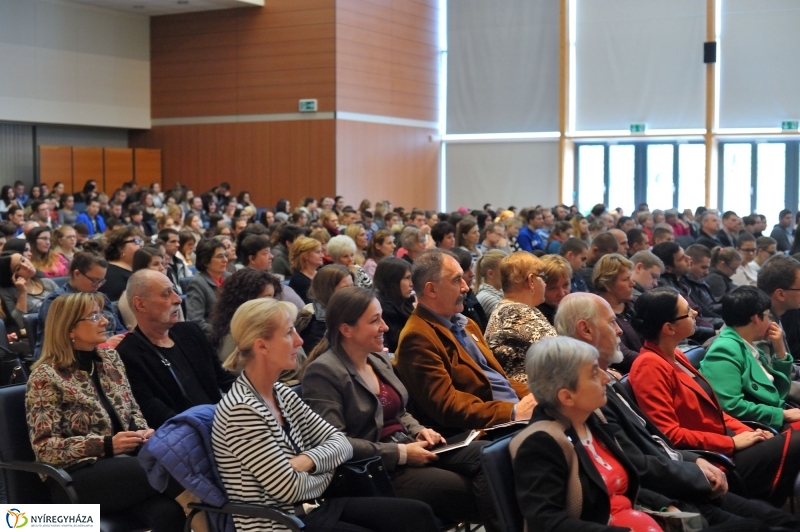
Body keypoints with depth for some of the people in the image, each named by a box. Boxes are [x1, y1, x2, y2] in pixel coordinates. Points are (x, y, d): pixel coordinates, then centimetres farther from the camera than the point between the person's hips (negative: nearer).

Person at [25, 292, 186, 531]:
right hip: (77, 476, -5)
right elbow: (45, 448, -11)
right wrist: (106, 445, -20)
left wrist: (144, 432, -4)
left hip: (122, 462, 5)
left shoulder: (110, 359, 13)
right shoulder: (46, 377, -6)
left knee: (168, 512, -30)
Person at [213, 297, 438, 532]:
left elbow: (341, 443, 7)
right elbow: (289, 489, -21)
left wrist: (308, 461, -13)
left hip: (312, 505, 8)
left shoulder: (282, 394, 6)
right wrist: (325, 474, -1)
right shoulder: (241, 410, -21)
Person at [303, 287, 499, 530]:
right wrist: (399, 453, -20)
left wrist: (419, 431, 1)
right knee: (464, 490, -26)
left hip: (409, 448, 8)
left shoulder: (380, 359, 14)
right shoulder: (323, 371, -13)